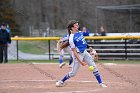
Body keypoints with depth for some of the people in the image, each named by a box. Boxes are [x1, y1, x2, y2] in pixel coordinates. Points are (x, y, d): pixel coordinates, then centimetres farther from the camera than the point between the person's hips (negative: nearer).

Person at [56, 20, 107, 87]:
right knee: (73, 73, 0)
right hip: (78, 55, -7)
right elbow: (74, 51, -22)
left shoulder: (80, 32, 1)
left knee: (94, 67, 4)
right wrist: (80, 62, -23)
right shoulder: (71, 38, -22)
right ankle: (61, 81, 22)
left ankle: (100, 83, 10)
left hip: (85, 52, 7)